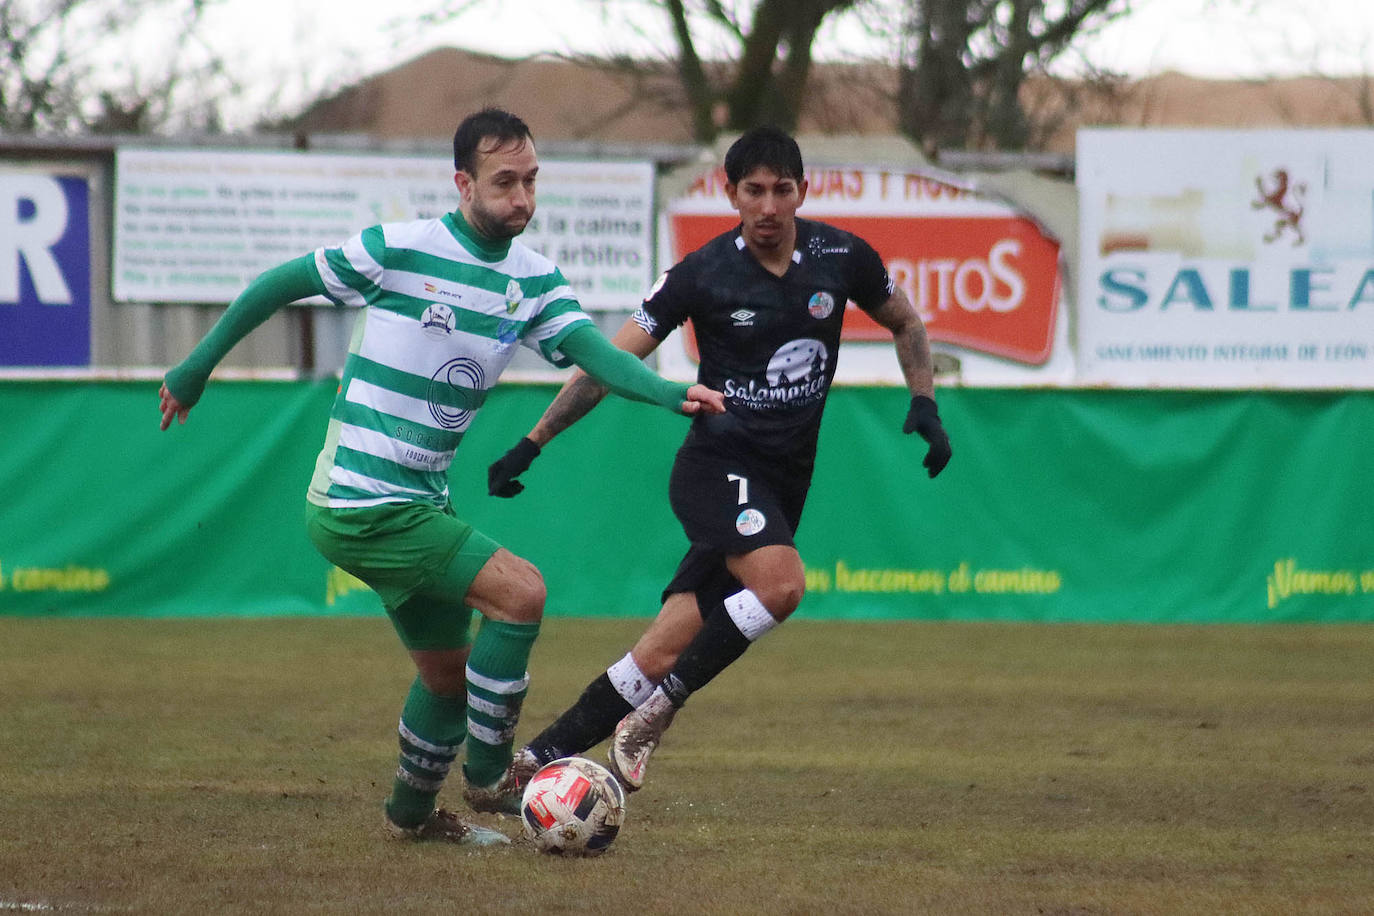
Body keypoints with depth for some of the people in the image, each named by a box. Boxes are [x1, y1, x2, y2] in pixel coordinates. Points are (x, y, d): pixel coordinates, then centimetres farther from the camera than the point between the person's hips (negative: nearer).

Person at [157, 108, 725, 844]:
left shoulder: (535, 279, 3)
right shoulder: (397, 251, -14)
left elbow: (597, 354, -12)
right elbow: (278, 285, -2)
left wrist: (671, 393, -32)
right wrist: (198, 367, 4)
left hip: (417, 504, 7)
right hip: (359, 504, -7)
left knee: (448, 666, 18)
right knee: (521, 592, -17)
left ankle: (412, 811, 38)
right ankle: (487, 776, -5)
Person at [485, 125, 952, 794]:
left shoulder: (842, 257, 0)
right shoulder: (704, 273, -8)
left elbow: (904, 323, 20)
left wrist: (924, 405, 4)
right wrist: (532, 444, -8)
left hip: (785, 480, 4)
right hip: (719, 467, -4)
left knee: (668, 652, -4)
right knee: (780, 582, -32)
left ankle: (545, 755, 5)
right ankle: (660, 707, -20)